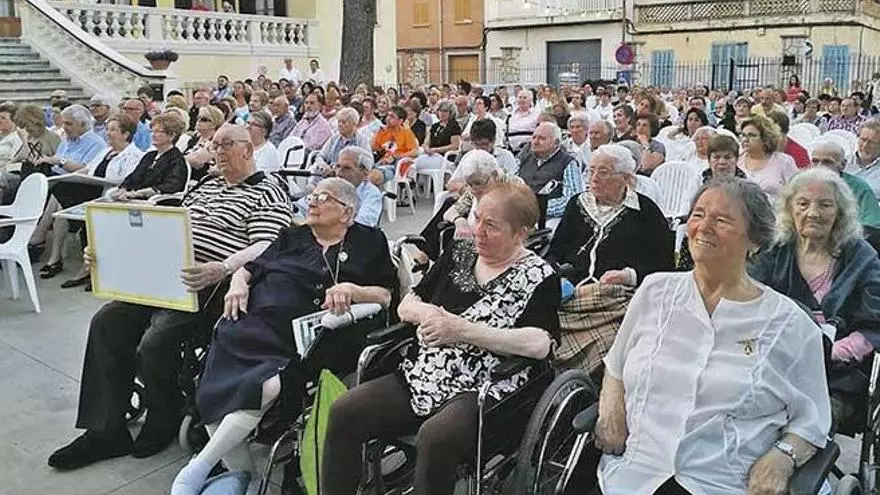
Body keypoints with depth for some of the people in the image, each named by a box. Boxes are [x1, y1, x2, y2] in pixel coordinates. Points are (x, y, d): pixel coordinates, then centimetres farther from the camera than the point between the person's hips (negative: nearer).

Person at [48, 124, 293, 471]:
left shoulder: (269, 193, -2)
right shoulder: (207, 186, 25)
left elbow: (265, 248, -16)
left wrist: (221, 269, -33)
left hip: (209, 287, -8)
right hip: (165, 275, 9)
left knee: (155, 343, -26)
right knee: (107, 322, -7)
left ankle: (163, 425, 3)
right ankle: (107, 430, -1)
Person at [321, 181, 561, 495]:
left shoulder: (539, 277, -1)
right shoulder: (459, 254, 15)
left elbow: (539, 344, -16)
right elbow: (405, 306, 19)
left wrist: (461, 329, -17)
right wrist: (425, 313, -6)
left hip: (483, 390, -6)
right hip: (422, 375, 6)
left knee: (434, 437, -35)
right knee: (343, 412, -14)